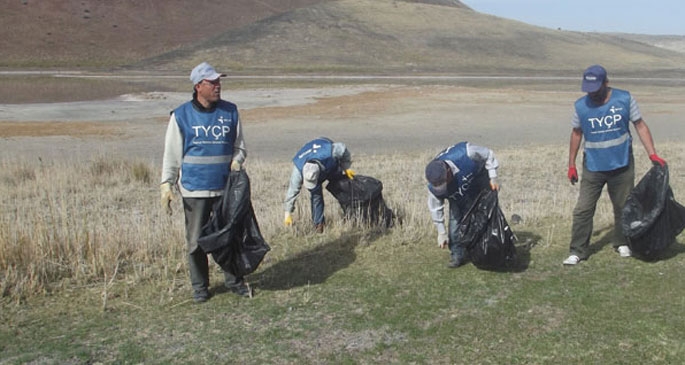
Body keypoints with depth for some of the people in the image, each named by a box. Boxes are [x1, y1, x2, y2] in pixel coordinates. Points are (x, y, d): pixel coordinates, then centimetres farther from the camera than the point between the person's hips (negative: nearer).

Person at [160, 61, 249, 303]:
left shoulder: (230, 112, 5)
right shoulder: (181, 115, -1)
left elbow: (239, 146, 14)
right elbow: (171, 153, 3)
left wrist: (237, 161, -7)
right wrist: (166, 184, -3)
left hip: (226, 188, 2)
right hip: (194, 189, -2)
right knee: (196, 240, 5)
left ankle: (234, 280, 23)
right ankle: (199, 286, 19)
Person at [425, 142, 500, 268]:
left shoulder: (465, 155, -44)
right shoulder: (433, 186, -33)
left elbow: (488, 155, -24)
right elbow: (435, 208, -17)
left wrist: (493, 178, -25)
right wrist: (441, 232, -12)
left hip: (479, 180, -1)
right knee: (455, 218, -13)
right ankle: (457, 255, -2)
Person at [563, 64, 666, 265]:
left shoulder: (624, 99, -7)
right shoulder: (581, 106, -6)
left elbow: (640, 126, -1)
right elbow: (576, 134, 7)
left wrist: (652, 154, -9)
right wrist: (571, 164, 8)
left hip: (622, 166, 0)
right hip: (593, 168, 0)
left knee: (623, 207, 13)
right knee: (583, 210, -4)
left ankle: (622, 244, 32)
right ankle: (578, 251, 3)